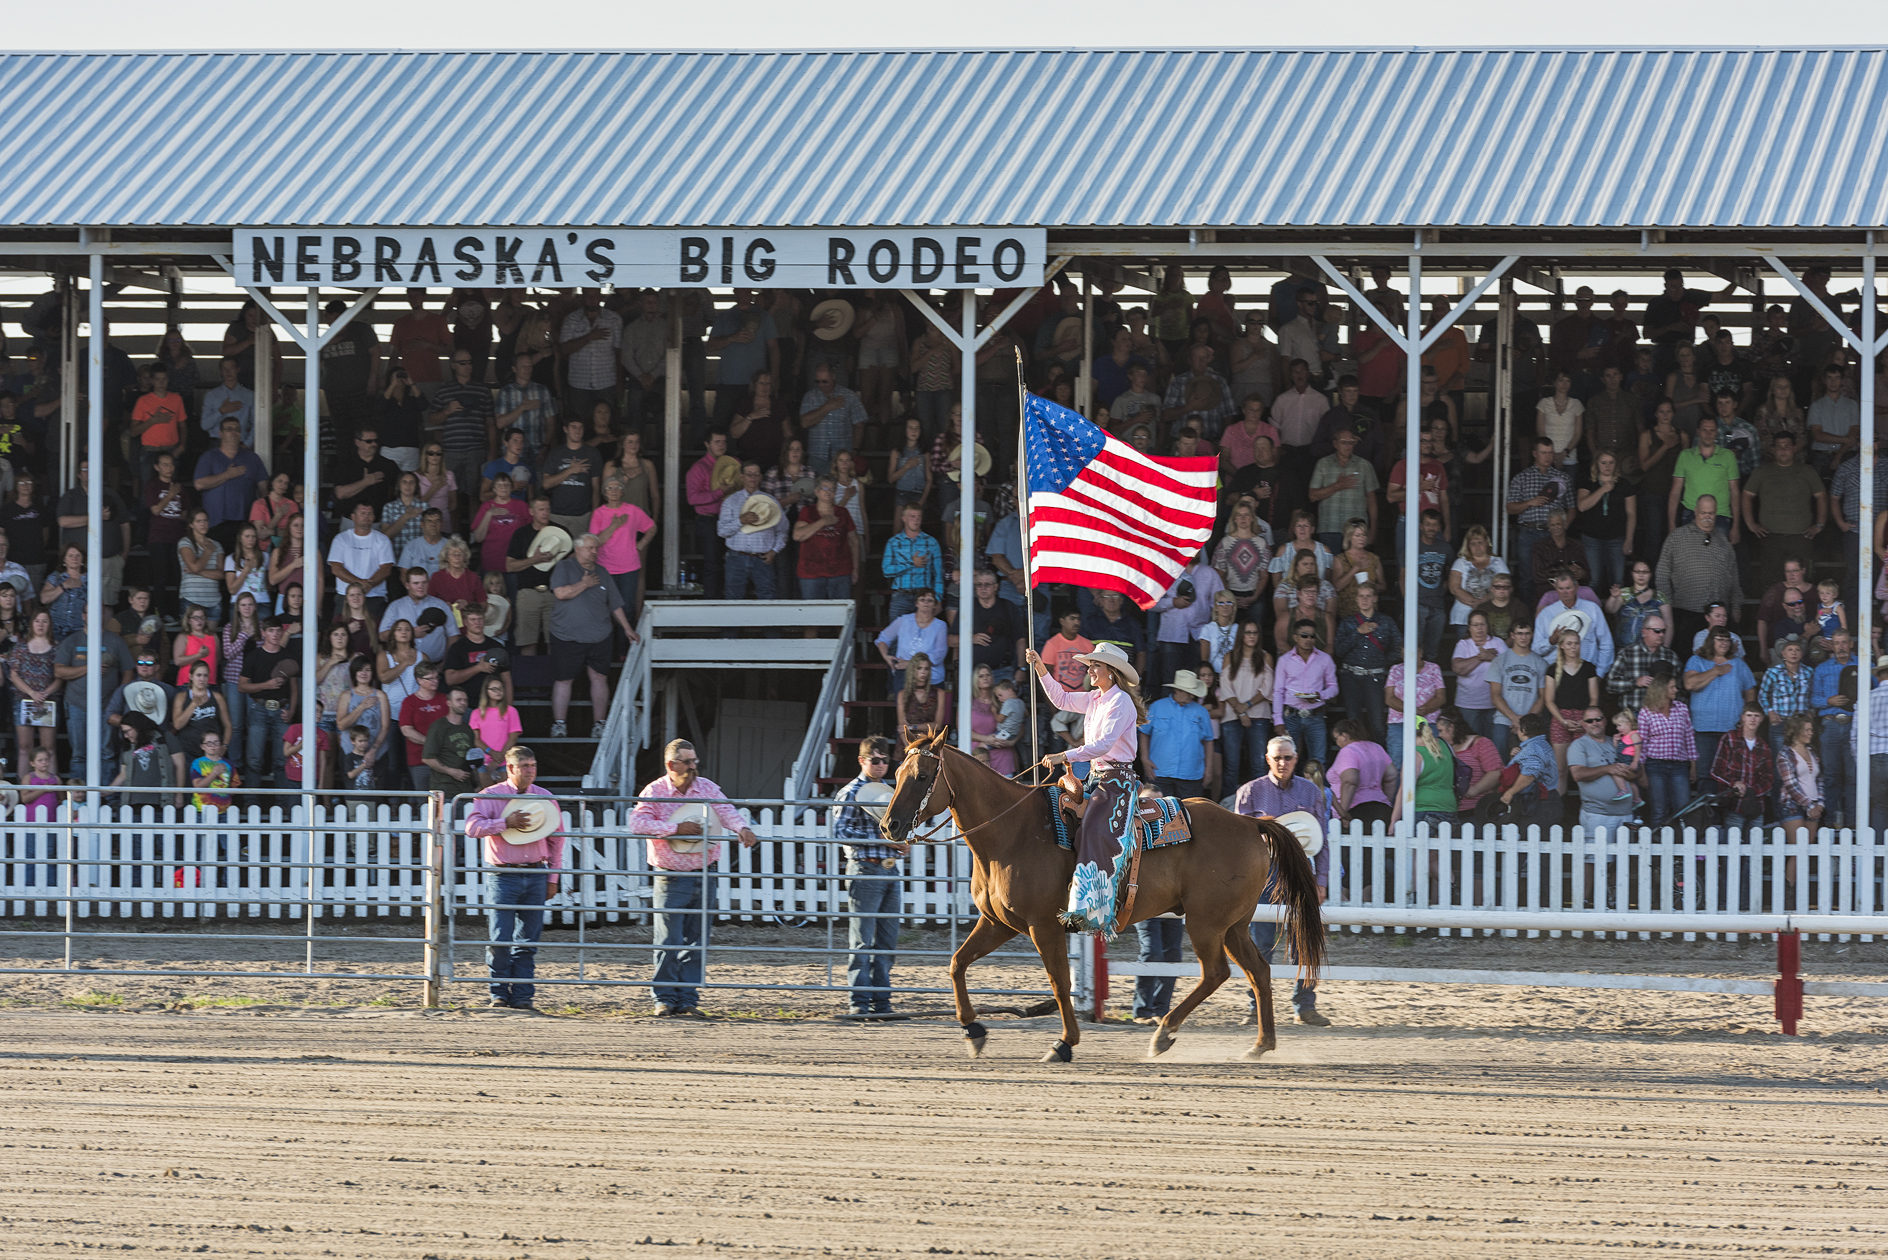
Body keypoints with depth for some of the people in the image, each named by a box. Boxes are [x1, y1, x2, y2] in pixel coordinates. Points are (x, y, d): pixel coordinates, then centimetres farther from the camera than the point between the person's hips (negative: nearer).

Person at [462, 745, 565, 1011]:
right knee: (500, 939, -7)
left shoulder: (545, 799, 9)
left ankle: (522, 996, 7)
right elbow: (472, 827, -11)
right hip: (502, 876, -3)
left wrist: (552, 877, 10)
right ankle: (499, 993, 5)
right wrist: (506, 823, -19)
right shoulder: (490, 797, 0)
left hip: (535, 876, 3)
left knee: (528, 941, 3)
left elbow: (556, 840, 15)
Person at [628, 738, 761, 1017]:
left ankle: (687, 999, 11)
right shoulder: (654, 792, -5)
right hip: (671, 878, -4)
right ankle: (664, 999, 2)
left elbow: (725, 810, -11)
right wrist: (676, 828, -23)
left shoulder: (707, 788, 5)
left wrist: (742, 829, -33)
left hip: (704, 876, 4)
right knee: (669, 941, -7)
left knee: (696, 942, 5)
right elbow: (638, 824, -18)